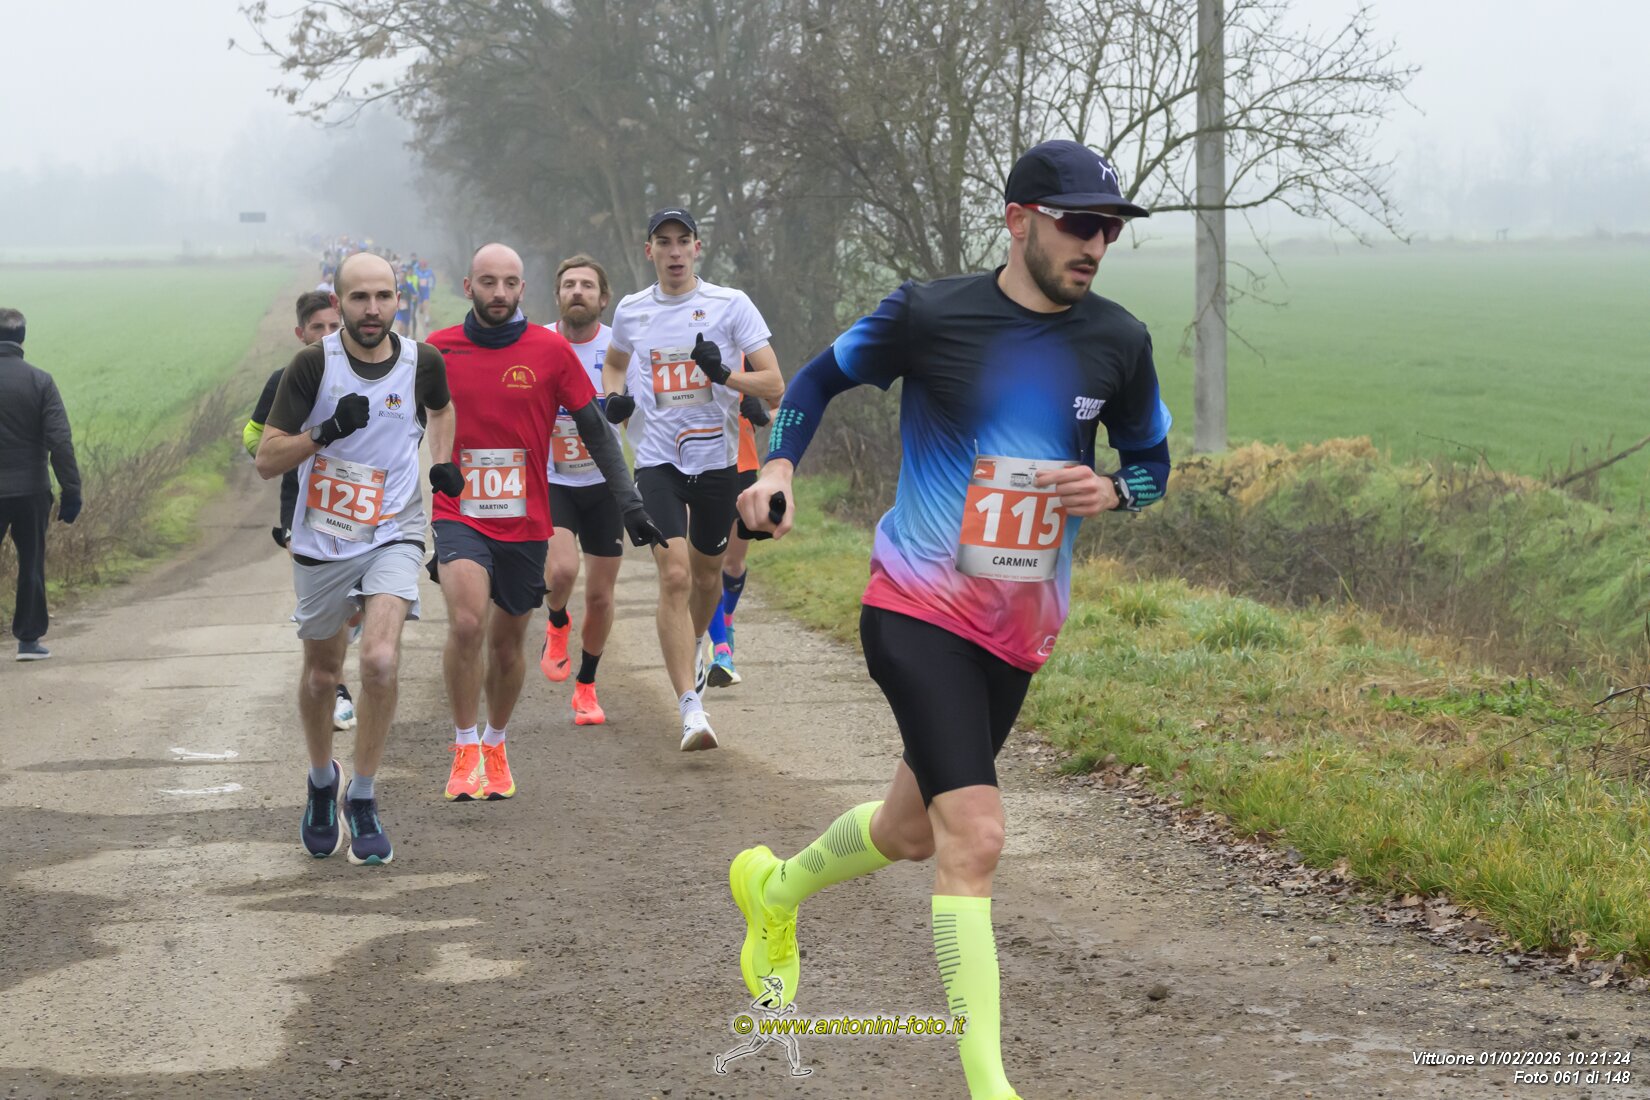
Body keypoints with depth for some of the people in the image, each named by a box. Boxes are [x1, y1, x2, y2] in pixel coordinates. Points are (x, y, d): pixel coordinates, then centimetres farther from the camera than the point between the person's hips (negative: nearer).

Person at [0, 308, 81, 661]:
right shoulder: (40, 381, -5)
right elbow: (60, 440, -9)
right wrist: (71, 490, -5)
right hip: (32, 490, 0)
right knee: (32, 563, 10)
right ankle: (29, 639, 11)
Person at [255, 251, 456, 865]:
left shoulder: (423, 363, -4)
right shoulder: (313, 366, -11)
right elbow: (266, 460, -13)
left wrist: (441, 462, 6)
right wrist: (326, 432, -27)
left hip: (393, 535, 0)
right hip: (322, 540, 0)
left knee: (381, 660, -21)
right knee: (322, 673, 15)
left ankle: (362, 801, -6)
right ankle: (322, 781, 42)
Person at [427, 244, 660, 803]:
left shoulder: (551, 351, -2)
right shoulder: (438, 350, -1)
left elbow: (595, 430, 3)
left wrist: (629, 503, -1)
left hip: (526, 521, 1)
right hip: (459, 517, -1)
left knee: (507, 644, 12)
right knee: (466, 621, -23)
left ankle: (495, 745, 36)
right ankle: (465, 750, -10)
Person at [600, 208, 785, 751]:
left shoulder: (730, 305, -2)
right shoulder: (631, 311, 6)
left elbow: (774, 385, -5)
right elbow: (615, 361, 28)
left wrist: (725, 374, -23)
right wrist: (614, 396, 6)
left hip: (717, 460, 1)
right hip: (658, 462, 0)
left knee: (707, 574, 16)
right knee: (674, 576, -16)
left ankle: (693, 647, 51)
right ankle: (691, 711, -21)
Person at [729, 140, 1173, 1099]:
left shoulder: (1118, 342, 1)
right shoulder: (932, 315, -9)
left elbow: (1152, 460, 14)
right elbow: (825, 376, 7)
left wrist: (1111, 491, -8)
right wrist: (779, 466, -10)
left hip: (1021, 632, 5)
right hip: (918, 611, -5)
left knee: (911, 830, 19)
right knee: (976, 837, -20)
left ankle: (776, 889, 50)